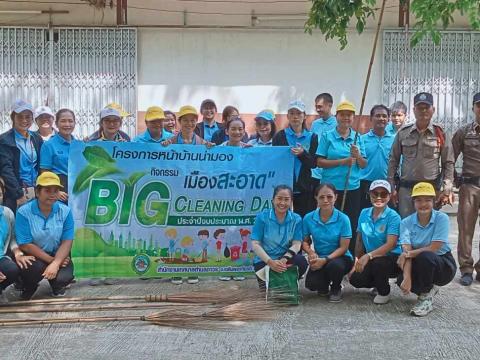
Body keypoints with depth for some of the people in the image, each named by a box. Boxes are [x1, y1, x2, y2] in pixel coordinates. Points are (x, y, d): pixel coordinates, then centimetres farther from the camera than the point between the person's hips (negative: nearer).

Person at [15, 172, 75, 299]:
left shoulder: (65, 211, -8)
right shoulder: (24, 212, -15)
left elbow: (67, 242, -9)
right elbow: (25, 245, -15)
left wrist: (55, 263, -26)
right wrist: (51, 260, -19)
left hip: (58, 255, 2)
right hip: (33, 256, -2)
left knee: (64, 278, -25)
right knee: (36, 268, -34)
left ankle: (57, 285, 15)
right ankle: (29, 287, 3)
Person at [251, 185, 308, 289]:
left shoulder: (296, 219, 0)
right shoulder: (262, 217, -7)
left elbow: (296, 244, -6)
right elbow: (255, 244, -10)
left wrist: (284, 259, -25)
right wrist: (270, 261, -24)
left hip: (285, 258, 3)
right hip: (264, 261, -2)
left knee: (301, 261, -29)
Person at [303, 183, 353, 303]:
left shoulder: (343, 219, -12)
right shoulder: (308, 218, -5)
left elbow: (343, 247, -13)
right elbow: (305, 241, 4)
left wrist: (325, 260, -25)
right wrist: (311, 252, -19)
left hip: (340, 258, -2)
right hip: (319, 259, 2)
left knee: (334, 265, -38)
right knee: (311, 284, -26)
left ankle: (336, 289, -1)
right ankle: (324, 286, 16)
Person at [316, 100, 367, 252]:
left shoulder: (358, 138, 9)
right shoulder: (327, 136, 1)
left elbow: (364, 166, 8)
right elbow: (319, 162, -5)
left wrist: (358, 156, -13)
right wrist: (342, 161, -12)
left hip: (353, 188, 3)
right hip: (331, 187, -2)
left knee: (351, 226, 5)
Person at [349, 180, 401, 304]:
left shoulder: (393, 216, -13)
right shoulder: (364, 213, 3)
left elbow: (390, 245, -22)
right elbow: (359, 240, 9)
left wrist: (368, 256, -32)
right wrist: (357, 262, 4)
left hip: (392, 258, -4)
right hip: (371, 259, 5)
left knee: (376, 263, -35)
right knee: (355, 279, -19)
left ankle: (384, 292, -3)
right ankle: (379, 283, 16)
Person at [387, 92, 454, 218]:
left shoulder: (441, 134, 2)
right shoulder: (402, 133, 4)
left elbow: (448, 163, 4)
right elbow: (393, 161, 8)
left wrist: (447, 189, -4)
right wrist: (391, 188, 4)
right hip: (406, 189, 1)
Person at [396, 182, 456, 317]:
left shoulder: (442, 218, -15)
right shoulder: (406, 222, -7)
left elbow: (434, 248, -20)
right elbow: (406, 252, -18)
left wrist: (409, 254, -21)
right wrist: (407, 278, -32)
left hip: (443, 265, -3)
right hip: (419, 265, 3)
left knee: (424, 257, -35)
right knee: (401, 280, -26)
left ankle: (426, 297, -10)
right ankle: (430, 289, 9)